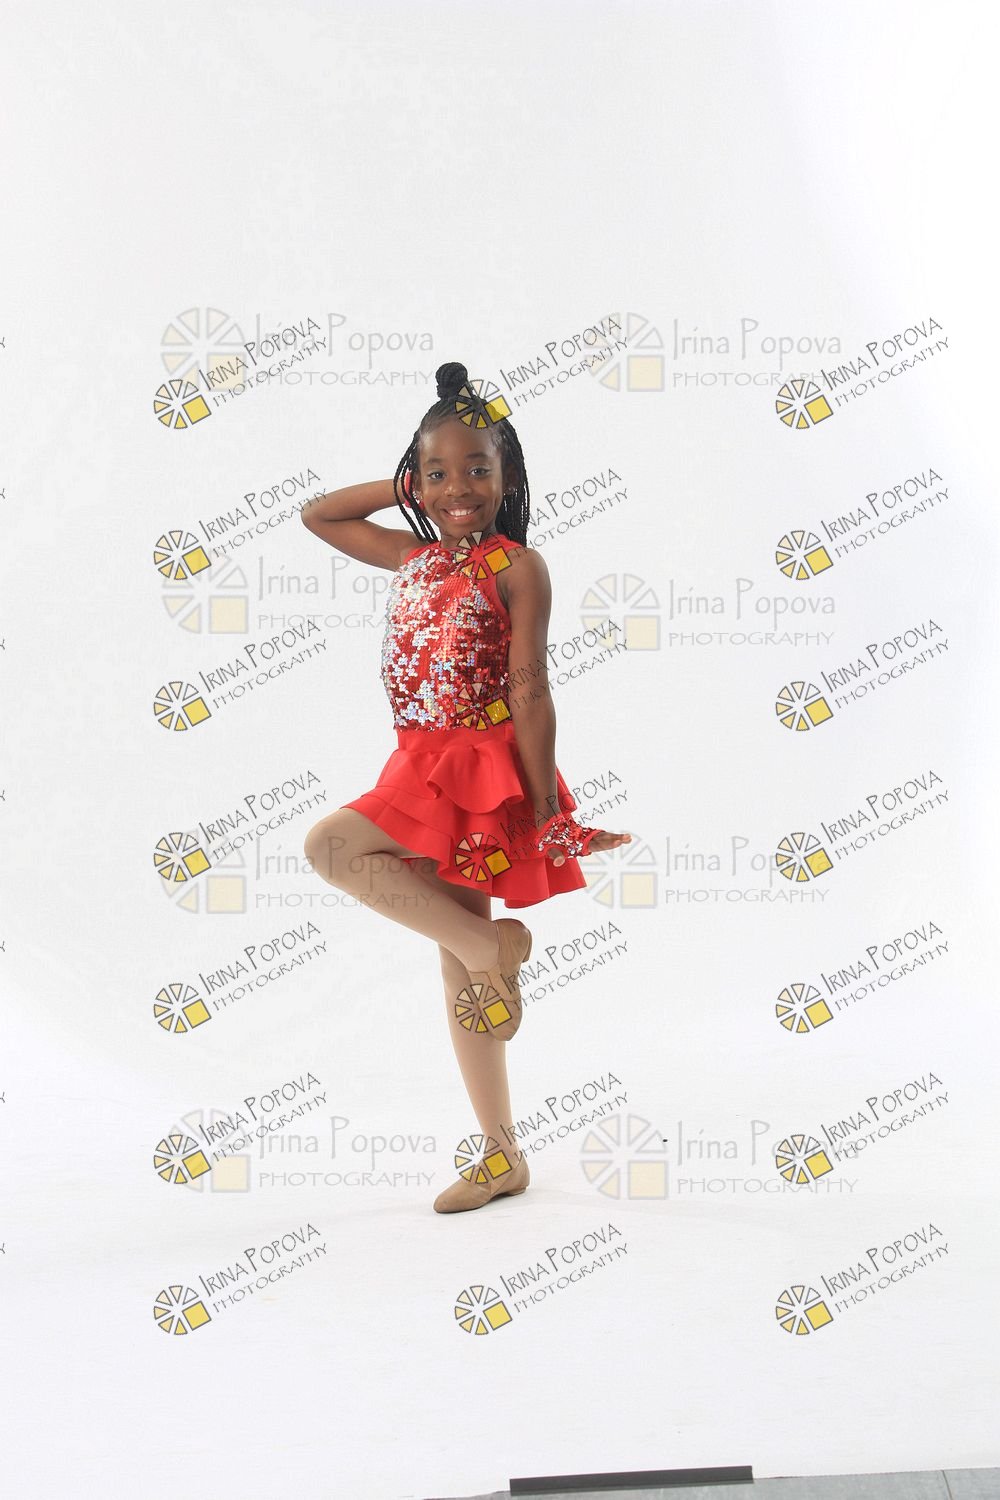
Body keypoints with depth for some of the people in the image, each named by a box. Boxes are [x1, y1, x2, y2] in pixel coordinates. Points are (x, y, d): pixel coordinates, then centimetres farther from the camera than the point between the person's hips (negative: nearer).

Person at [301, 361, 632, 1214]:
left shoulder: (515, 566, -5)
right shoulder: (413, 559, 13)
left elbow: (528, 687, -11)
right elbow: (316, 515, 25)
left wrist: (545, 807, -14)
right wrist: (406, 489, 15)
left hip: (483, 769, -7)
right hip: (426, 769, 7)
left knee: (330, 844, -22)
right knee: (461, 970, 8)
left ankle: (488, 942, -9)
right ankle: (501, 1158, 17)